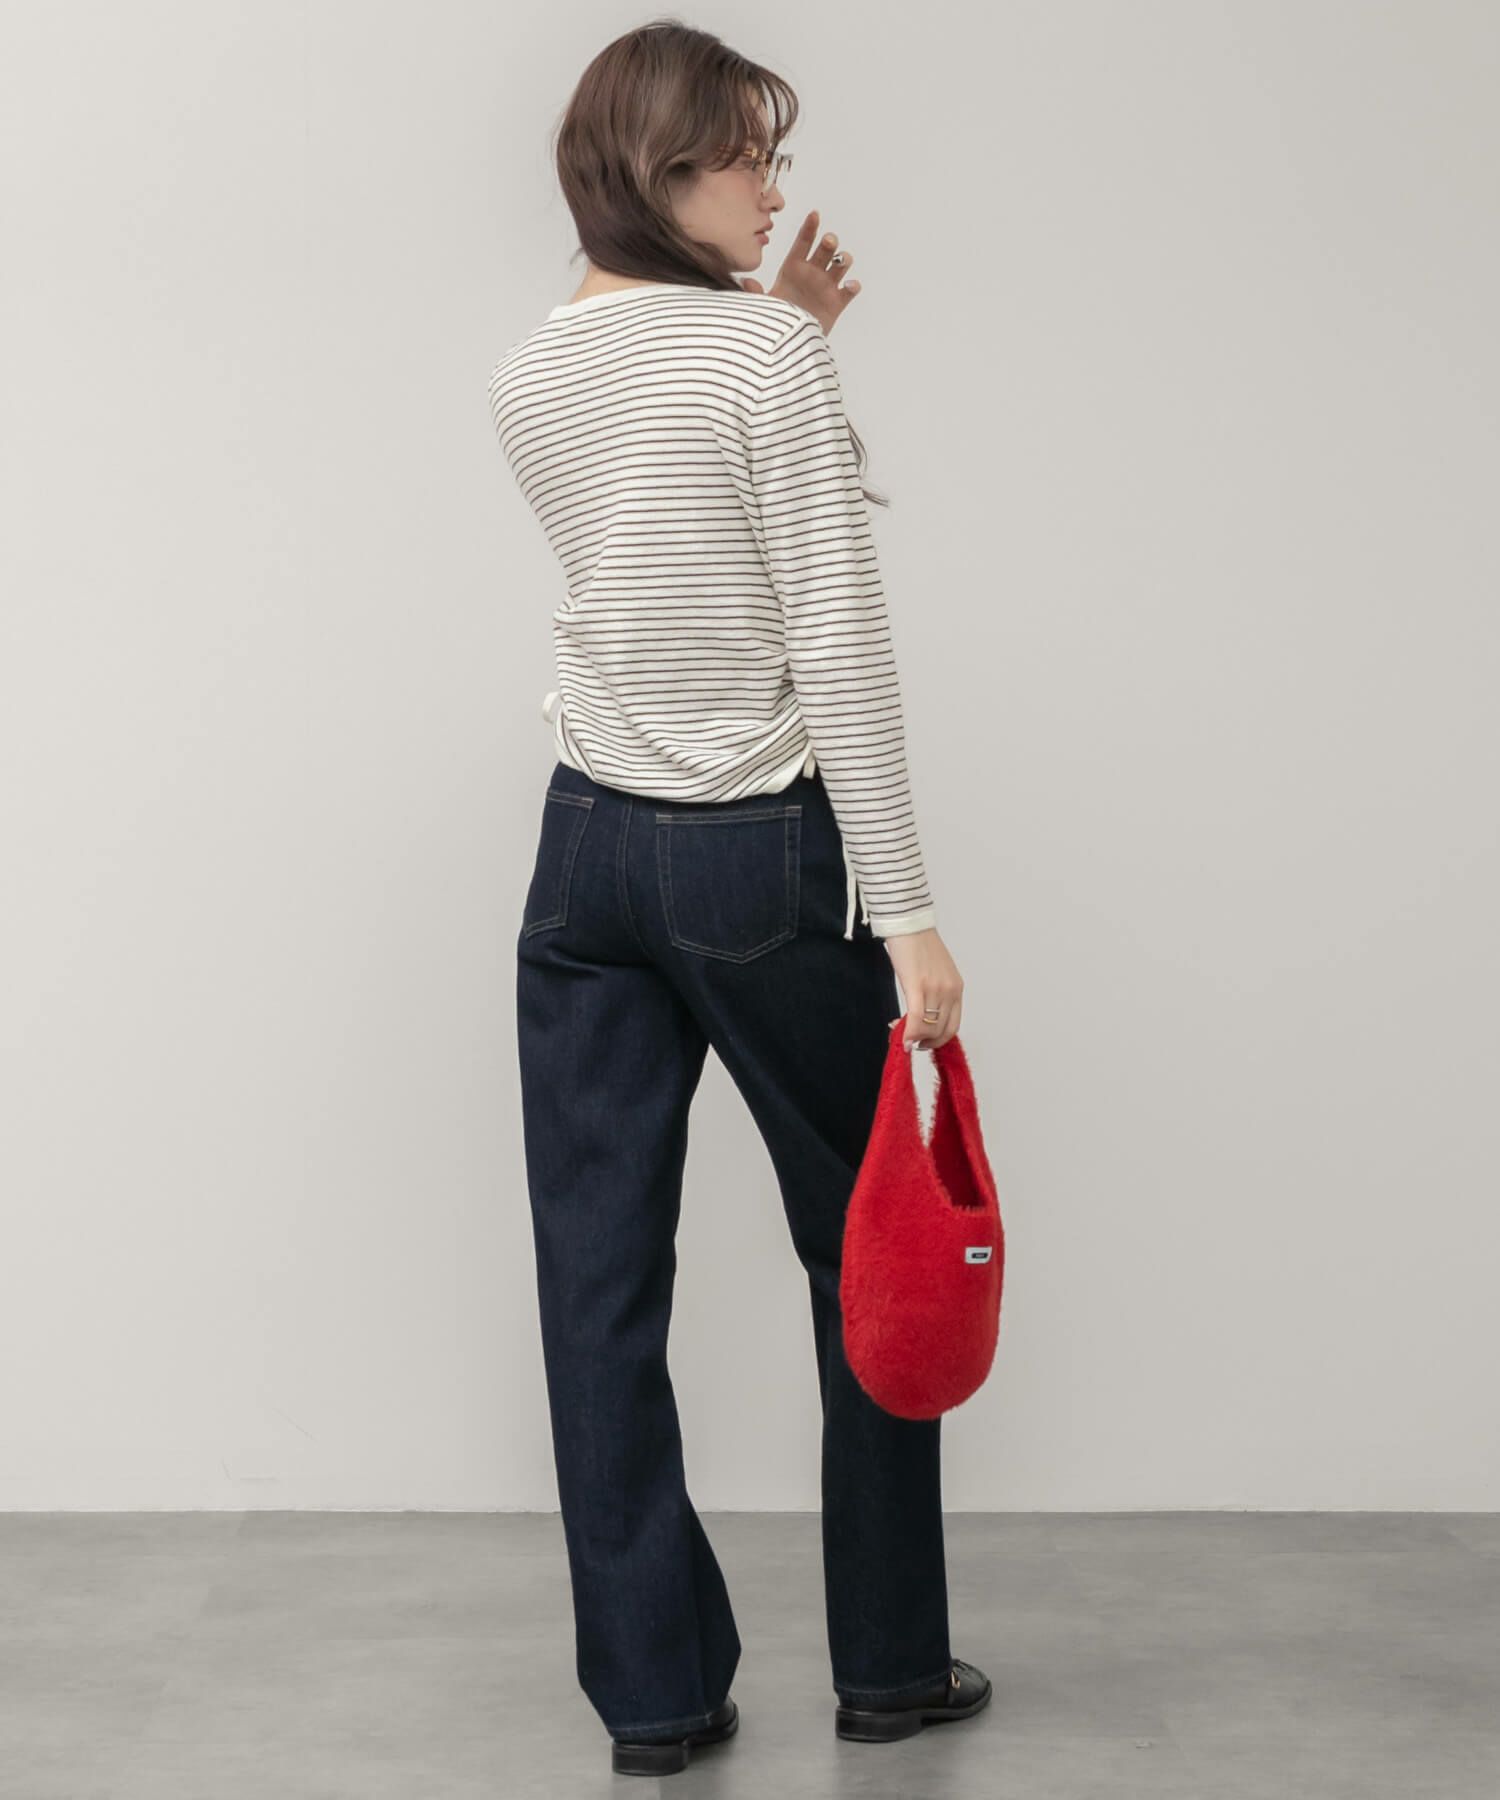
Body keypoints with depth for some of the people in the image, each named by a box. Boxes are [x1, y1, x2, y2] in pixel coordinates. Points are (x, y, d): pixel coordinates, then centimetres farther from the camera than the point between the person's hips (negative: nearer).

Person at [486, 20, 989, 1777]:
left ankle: (653, 1693, 15)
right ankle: (888, 1665, 23)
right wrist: (902, 907, -17)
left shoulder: (526, 380, 6)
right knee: (865, 1254, 12)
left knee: (600, 1280, 8)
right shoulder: (768, 351, -13)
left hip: (586, 853, 6)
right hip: (766, 854, -5)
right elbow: (839, 642, -17)